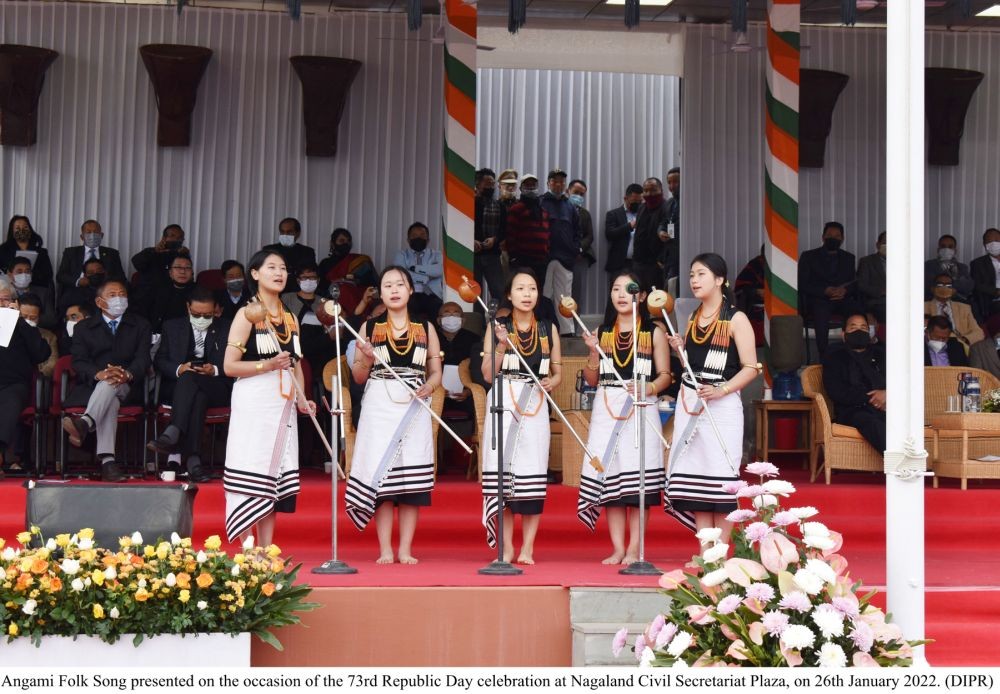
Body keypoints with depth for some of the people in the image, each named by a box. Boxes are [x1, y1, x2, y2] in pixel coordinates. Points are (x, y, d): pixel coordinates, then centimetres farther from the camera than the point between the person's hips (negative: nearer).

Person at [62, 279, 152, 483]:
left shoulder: (140, 325, 16)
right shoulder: (84, 327, 15)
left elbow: (143, 359, 1)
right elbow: (79, 362, 0)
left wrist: (127, 374, -23)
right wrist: (99, 374, -24)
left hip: (127, 387, 1)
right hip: (91, 387, 0)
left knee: (110, 387, -36)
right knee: (110, 401, -36)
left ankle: (84, 424, -64)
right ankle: (107, 461, -54)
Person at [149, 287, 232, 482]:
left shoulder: (227, 330, 15)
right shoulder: (172, 326, 19)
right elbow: (160, 361, 12)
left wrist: (215, 370, -13)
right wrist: (178, 369, -10)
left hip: (216, 389, -1)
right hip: (178, 387, 1)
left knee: (189, 378, -37)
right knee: (197, 397, -37)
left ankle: (172, 434, -54)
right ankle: (193, 460, -51)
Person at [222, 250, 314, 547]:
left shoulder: (291, 319, 16)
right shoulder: (247, 315, -2)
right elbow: (229, 366, -7)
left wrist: (302, 399, 4)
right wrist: (268, 365, -19)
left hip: (283, 403, 6)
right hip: (254, 400, -6)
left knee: (275, 477, 5)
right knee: (250, 472, -6)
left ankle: (266, 550, 10)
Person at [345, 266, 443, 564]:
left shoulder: (426, 329, 11)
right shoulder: (369, 328, 9)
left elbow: (436, 372, 11)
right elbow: (358, 377, 11)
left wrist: (429, 386, -9)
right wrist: (366, 358, -9)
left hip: (414, 409, 1)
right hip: (379, 408, 0)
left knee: (413, 478, -3)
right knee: (379, 475, -5)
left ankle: (405, 549, 3)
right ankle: (385, 550, 0)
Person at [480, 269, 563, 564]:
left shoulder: (549, 329, 12)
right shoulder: (497, 328, 7)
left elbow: (558, 372, 16)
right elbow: (488, 374, 1)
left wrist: (551, 382, -6)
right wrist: (502, 345, -12)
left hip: (535, 407, 1)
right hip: (503, 404, -1)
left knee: (533, 477, -4)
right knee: (501, 473, -5)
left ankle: (527, 549, 2)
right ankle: (507, 549, 3)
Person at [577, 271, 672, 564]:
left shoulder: (654, 332, 7)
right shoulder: (602, 332, 14)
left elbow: (665, 375, 3)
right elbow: (591, 379, 14)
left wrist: (649, 388, -16)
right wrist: (593, 352, -3)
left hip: (641, 409, -2)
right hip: (606, 411, 3)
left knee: (639, 480, -6)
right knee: (609, 478, -1)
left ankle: (634, 550, -1)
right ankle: (617, 549, 4)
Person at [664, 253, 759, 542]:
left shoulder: (736, 319, -4)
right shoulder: (693, 319, 15)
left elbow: (751, 367, -9)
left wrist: (721, 390, -20)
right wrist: (680, 350, 4)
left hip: (721, 406, -6)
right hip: (688, 404, 6)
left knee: (720, 479, -5)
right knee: (694, 476, 3)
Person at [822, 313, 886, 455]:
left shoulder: (881, 354, 29)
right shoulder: (834, 358, 21)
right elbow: (836, 392, 4)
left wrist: (887, 394, -6)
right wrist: (870, 399, -5)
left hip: (885, 408, 3)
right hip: (853, 411, -3)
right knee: (871, 422, -38)